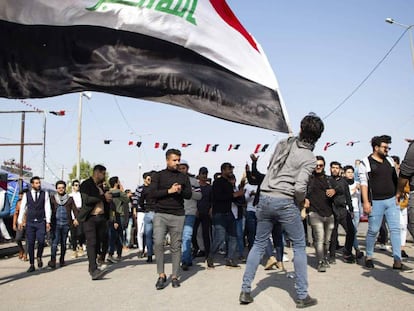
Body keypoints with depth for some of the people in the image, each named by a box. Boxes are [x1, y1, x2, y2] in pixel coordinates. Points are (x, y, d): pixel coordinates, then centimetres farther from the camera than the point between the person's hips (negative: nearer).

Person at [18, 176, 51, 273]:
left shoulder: (45, 194, 6)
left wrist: (48, 222, -3)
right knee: (30, 243, 2)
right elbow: (22, 208, 8)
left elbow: (47, 208, 3)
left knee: (41, 241, -15)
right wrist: (20, 221, 0)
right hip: (30, 223, 1)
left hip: (41, 222, -1)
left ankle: (39, 257, 13)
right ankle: (32, 265, 12)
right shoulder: (26, 195, 7)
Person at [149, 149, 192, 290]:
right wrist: (169, 190, -13)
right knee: (158, 242, -15)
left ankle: (175, 276, 11)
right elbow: (152, 193, -4)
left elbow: (189, 194, 7)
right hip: (161, 214, -2)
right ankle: (161, 275, -3)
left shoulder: (184, 177, 14)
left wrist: (180, 191, -13)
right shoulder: (158, 175, 8)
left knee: (176, 246, 2)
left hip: (178, 215, 2)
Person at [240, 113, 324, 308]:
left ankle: (245, 291, 14)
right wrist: (301, 202, 3)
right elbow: (299, 188, -15)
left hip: (264, 198, 5)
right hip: (285, 202, -5)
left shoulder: (283, 144, 9)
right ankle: (302, 296, 13)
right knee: (299, 246, 10)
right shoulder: (309, 158, -6)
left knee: (259, 244, 14)